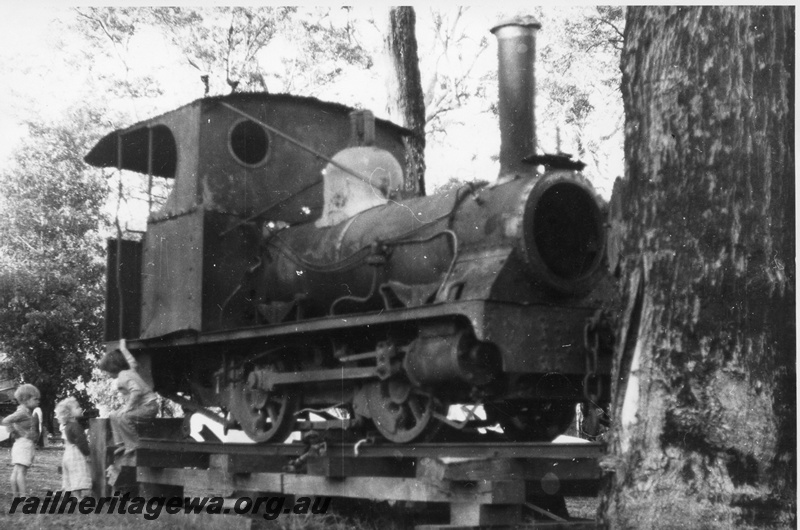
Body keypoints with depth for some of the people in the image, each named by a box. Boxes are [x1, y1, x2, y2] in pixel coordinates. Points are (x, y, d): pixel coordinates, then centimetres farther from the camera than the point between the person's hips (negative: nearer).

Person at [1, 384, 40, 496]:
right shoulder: (22, 412, -14)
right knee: (21, 470, -11)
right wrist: (19, 433, -17)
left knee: (16, 470, 9)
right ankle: (24, 496, -14)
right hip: (24, 443, -10)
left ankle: (15, 495, 11)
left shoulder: (26, 412, 16)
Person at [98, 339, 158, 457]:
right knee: (114, 416, 14)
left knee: (123, 417, -30)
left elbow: (136, 390, -30)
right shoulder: (130, 370, 10)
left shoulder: (123, 377, -17)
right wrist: (123, 349, 43)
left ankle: (134, 446, -20)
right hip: (144, 406, 11)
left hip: (148, 406, -11)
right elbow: (133, 362, 33)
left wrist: (128, 407, -24)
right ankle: (122, 444, 11)